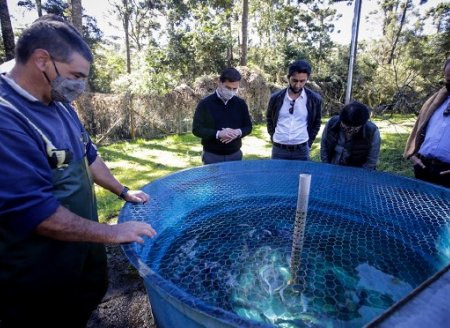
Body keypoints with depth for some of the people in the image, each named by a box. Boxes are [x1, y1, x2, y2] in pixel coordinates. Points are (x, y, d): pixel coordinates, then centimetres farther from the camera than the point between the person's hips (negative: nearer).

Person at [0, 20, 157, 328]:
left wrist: (123, 191, 12)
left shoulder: (61, 106, 2)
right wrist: (111, 233, -24)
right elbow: (32, 209, -31)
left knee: (91, 301, 28)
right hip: (38, 271, -8)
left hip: (83, 244, 8)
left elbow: (88, 155, 13)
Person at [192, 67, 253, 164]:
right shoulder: (205, 103, -7)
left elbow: (248, 126, 9)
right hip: (212, 156, -3)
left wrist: (238, 132, -15)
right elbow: (196, 129, -9)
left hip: (235, 155, 3)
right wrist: (218, 134, -24)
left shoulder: (241, 103, 3)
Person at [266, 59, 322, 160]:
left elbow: (316, 123, 9)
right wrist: (273, 138, 9)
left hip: (301, 150, 0)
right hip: (278, 149, 1)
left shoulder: (315, 99, -3)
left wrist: (308, 142, 6)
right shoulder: (276, 98, -3)